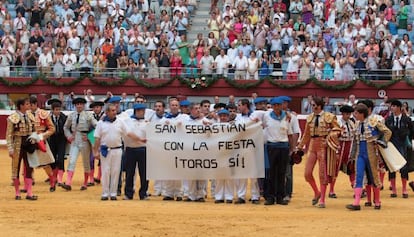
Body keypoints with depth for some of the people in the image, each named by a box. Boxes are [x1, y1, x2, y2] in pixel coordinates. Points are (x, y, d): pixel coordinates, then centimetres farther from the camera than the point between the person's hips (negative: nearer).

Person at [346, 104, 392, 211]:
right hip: (360, 154, 4)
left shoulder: (373, 122, -9)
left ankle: (377, 202, 24)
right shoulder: (357, 124, 8)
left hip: (371, 153, -4)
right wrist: (353, 154, 17)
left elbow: (387, 132, -4)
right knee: (358, 177, -7)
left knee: (373, 177, 8)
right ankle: (356, 203, -12)